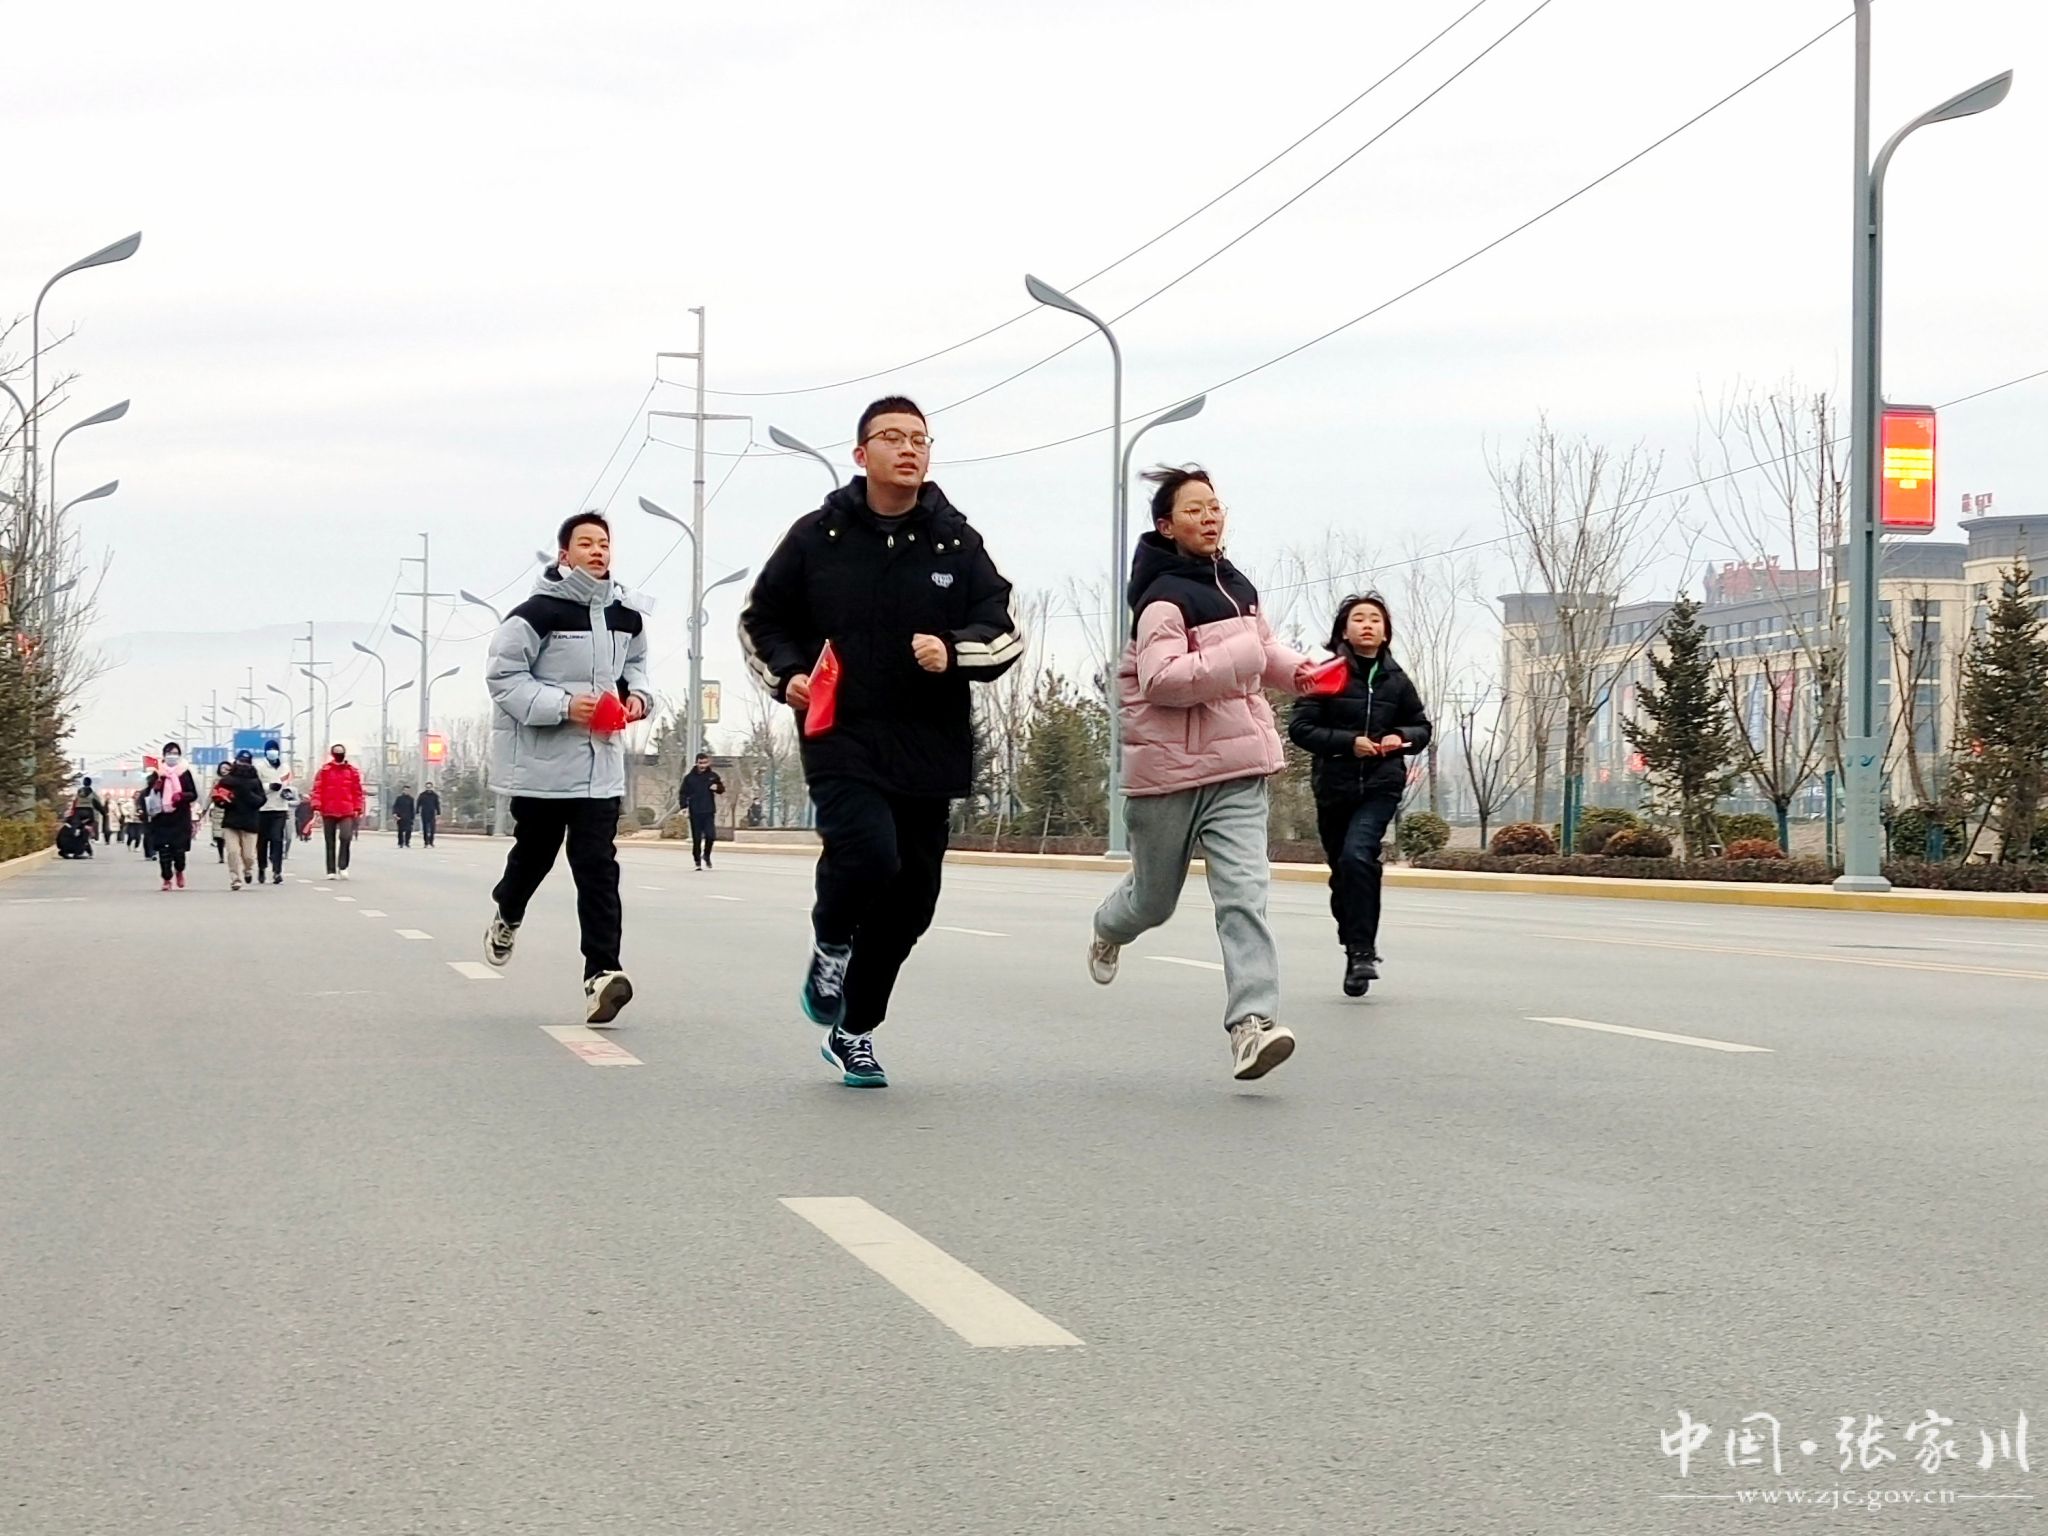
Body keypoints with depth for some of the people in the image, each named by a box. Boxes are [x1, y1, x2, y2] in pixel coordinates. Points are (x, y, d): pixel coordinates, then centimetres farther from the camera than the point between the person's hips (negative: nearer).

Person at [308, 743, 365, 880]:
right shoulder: (324, 770, 4)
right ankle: (331, 871, 11)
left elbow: (357, 791, 9)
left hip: (347, 812, 0)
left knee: (346, 837, -19)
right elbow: (317, 789, 0)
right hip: (328, 811, 0)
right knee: (330, 843, 6)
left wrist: (358, 809, 3)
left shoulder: (352, 771, 8)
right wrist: (316, 807, -9)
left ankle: (342, 867, -6)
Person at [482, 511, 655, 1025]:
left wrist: (638, 694, 3)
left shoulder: (627, 615, 6)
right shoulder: (538, 612, -13)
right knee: (534, 853, 14)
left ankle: (602, 972, -13)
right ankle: (507, 916, 46)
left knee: (598, 866, -6)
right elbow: (503, 675, -13)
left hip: (602, 762, 3)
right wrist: (561, 706, -22)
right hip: (542, 760, -3)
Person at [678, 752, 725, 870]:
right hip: (695, 813, 0)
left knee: (710, 835, -11)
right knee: (697, 839, 1)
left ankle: (706, 855, 15)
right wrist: (684, 805, -11)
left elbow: (721, 789, 14)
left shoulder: (713, 776, 5)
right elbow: (683, 793, 4)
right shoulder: (689, 777, 2)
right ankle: (698, 861, 12)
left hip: (709, 812, 0)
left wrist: (717, 787, -9)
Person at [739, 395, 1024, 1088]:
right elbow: (762, 618, 15)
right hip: (842, 742, -3)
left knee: (910, 900, 7)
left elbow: (1004, 631, 5)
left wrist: (953, 651, -16)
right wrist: (787, 673, -4)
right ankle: (830, 945, 7)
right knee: (868, 853, -28)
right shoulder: (818, 536, 4)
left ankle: (853, 1030, 27)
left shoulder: (957, 542, 7)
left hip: (929, 749, 3)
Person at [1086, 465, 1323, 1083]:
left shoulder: (1235, 585, 11)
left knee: (1244, 892, -13)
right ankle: (1109, 930, 51)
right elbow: (1160, 678, -27)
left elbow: (1259, 644, 32)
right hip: (1170, 771, -5)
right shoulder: (1165, 598, -13)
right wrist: (1239, 658, -30)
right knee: (1155, 897, 14)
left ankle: (1252, 1023, -23)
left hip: (1236, 768, 5)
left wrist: (1300, 671, 14)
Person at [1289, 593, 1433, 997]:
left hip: (1381, 786, -1)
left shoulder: (1396, 680, 5)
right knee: (1343, 873, 10)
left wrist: (1401, 737, -5)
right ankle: (1356, 952, 28)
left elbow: (1422, 727, 17)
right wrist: (1348, 742, -16)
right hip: (1334, 787, 1)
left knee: (1357, 855, -24)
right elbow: (1300, 727, -5)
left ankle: (1362, 951, -19)